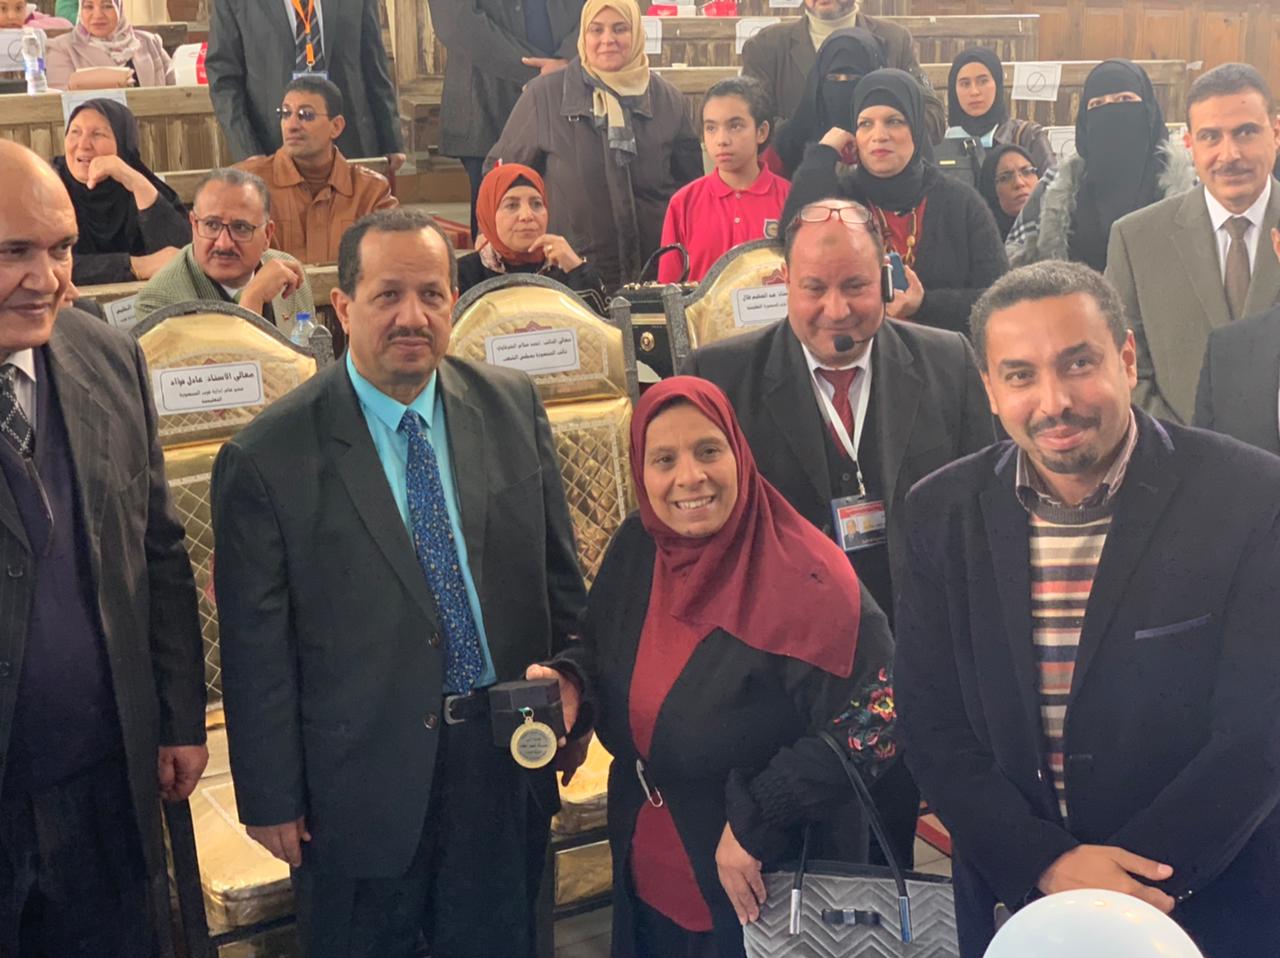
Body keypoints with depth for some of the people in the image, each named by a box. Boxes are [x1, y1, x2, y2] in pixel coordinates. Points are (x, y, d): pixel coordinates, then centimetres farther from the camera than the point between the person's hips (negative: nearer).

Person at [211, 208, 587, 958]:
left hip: (509, 760, 3)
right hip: (361, 777, -3)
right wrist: (272, 800, -5)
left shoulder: (514, 406, -2)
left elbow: (558, 568, 6)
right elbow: (256, 648, -8)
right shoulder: (268, 457, -13)